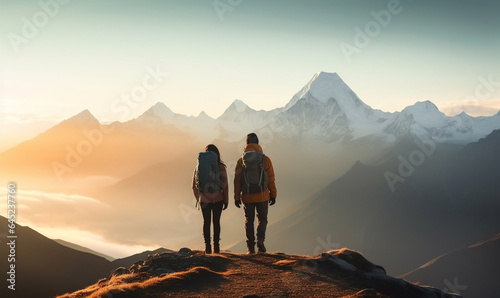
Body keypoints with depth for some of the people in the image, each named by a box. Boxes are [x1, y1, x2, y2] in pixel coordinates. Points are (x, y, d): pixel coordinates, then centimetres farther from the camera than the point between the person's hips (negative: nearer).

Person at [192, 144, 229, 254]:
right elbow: (224, 186, -8)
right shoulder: (220, 168, -9)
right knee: (216, 221, 10)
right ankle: (216, 246, 12)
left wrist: (198, 198, 16)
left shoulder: (199, 167, -3)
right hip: (218, 199, -1)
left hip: (204, 199, 1)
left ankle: (207, 246, 9)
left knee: (206, 221, 11)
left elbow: (195, 185, 2)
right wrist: (226, 200, 2)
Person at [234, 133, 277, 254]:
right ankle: (260, 239, -10)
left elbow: (237, 181, 1)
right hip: (262, 196, -1)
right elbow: (271, 180, -2)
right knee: (262, 219, 15)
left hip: (247, 197, 1)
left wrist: (237, 197, 7)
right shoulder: (265, 159, -4)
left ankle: (251, 247, 11)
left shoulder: (241, 161, -1)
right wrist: (273, 195, 7)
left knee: (249, 221, 13)